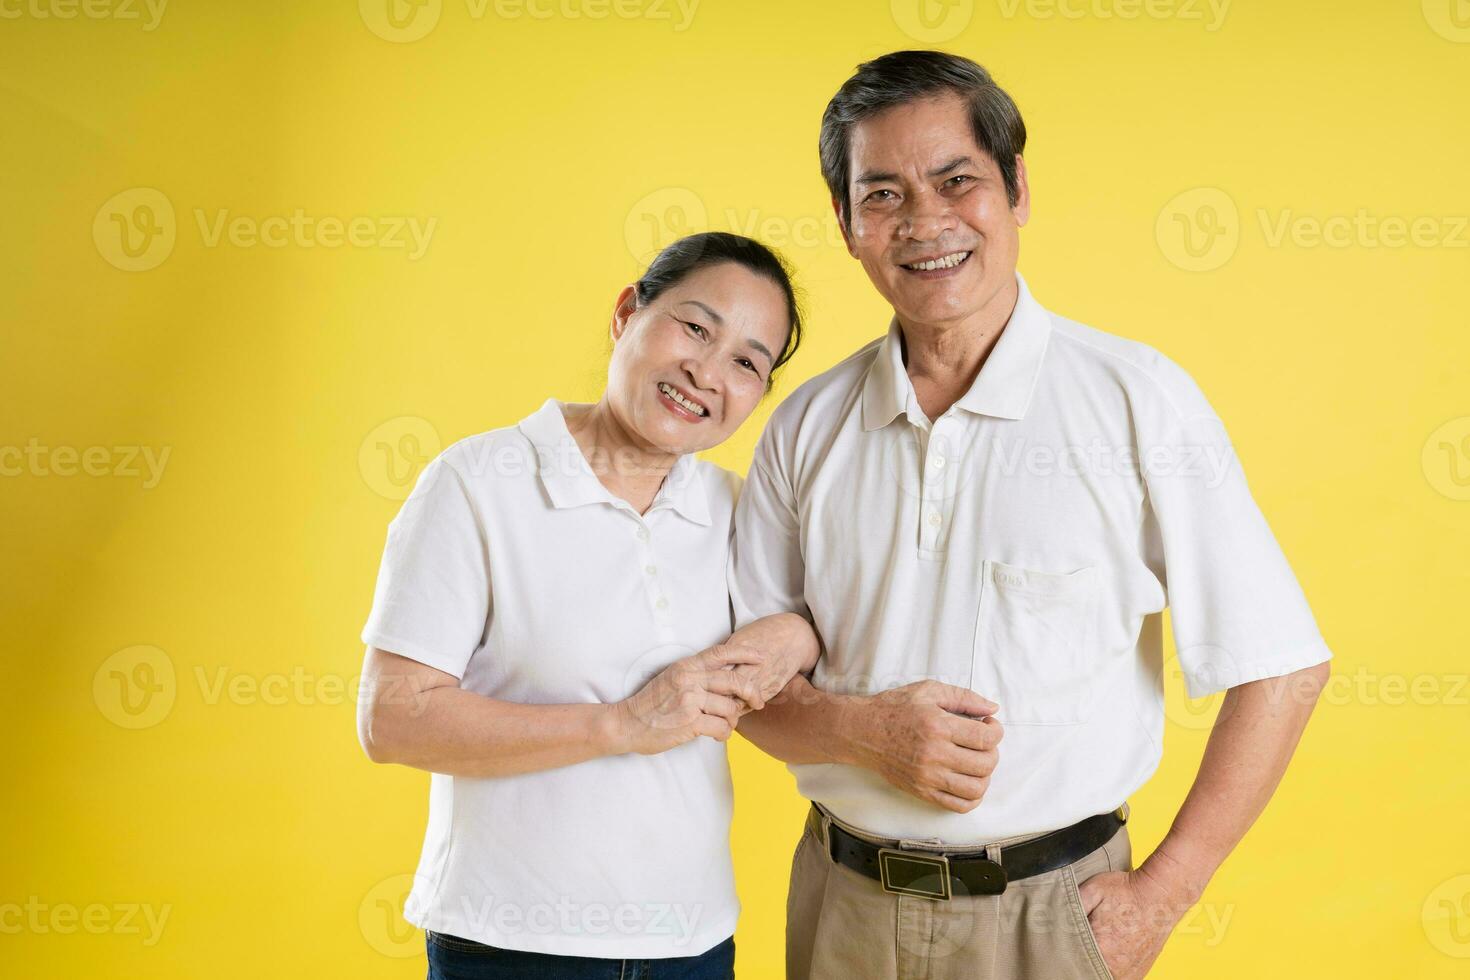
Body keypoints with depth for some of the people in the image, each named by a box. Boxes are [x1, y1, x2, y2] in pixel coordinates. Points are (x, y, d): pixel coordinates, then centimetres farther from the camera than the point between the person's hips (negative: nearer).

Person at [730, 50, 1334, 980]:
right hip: (843, 903, 3)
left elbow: (1281, 667, -8)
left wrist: (1160, 896, -9)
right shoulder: (807, 427, 1)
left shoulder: (1139, 399, -9)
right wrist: (863, 727, -15)